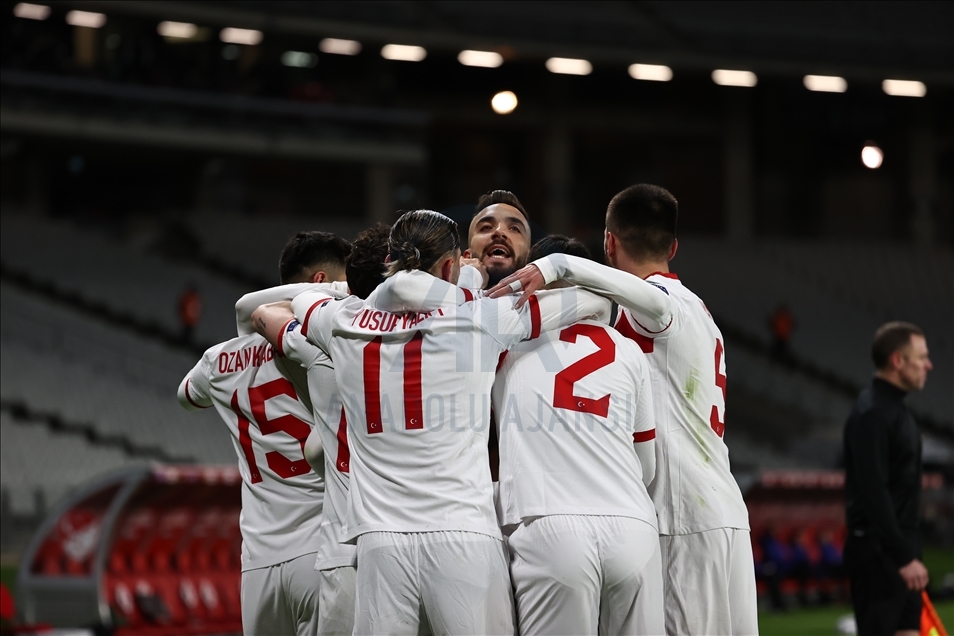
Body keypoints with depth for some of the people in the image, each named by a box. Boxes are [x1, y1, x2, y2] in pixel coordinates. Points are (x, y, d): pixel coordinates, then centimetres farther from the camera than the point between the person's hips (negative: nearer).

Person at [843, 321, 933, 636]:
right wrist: (903, 557, -25)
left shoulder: (894, 408, 16)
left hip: (899, 550, 10)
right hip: (877, 551, -10)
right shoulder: (872, 414, -17)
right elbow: (873, 492, -23)